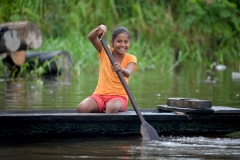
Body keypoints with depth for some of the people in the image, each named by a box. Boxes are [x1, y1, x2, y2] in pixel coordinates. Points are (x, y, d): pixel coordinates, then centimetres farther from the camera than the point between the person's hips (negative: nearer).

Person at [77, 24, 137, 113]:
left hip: (119, 96, -2)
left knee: (112, 107, -38)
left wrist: (121, 69, -44)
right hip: (100, 94, 2)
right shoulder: (105, 52, 8)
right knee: (82, 107, -28)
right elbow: (91, 37, -5)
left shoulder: (130, 59, 1)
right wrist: (100, 28, -24)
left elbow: (128, 73, -21)